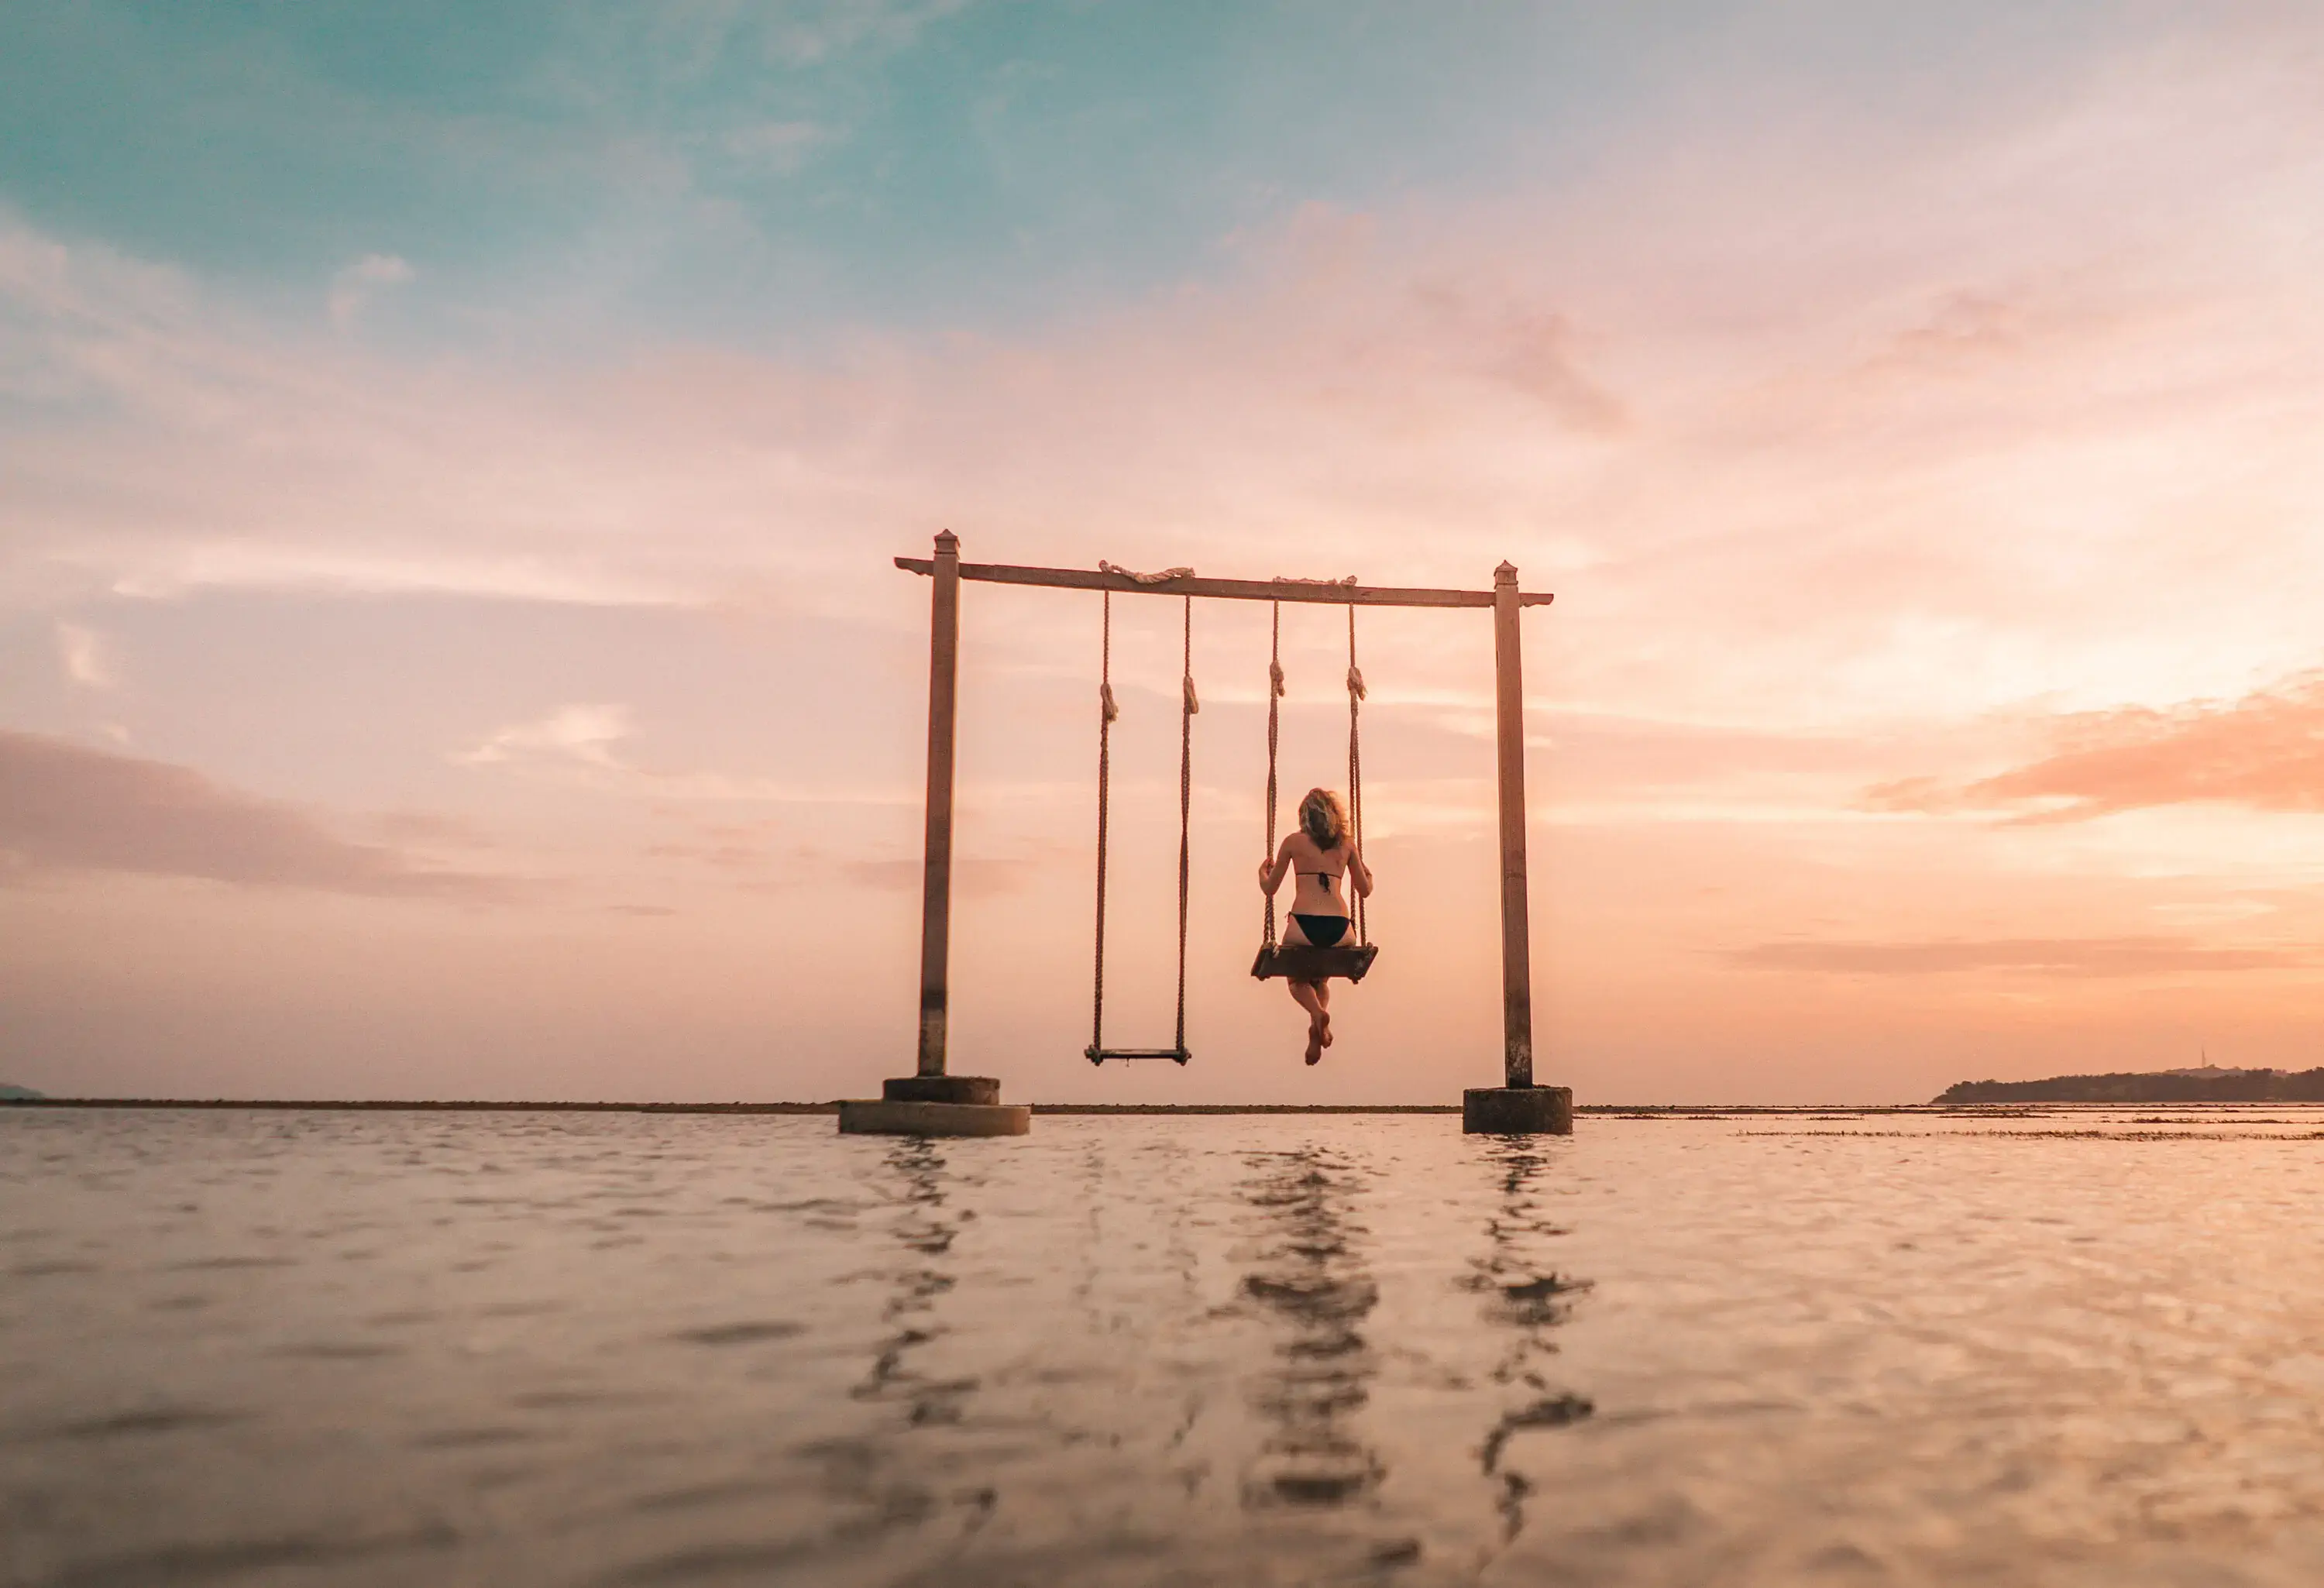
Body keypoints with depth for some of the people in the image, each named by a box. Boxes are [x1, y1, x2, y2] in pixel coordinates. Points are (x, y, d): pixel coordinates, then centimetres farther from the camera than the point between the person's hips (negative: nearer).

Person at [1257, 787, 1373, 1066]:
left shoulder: (1294, 841, 7)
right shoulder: (1347, 842, 13)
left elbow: (1269, 888, 15)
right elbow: (1365, 890, 19)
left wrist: (1262, 872, 37)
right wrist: (1368, 873, 42)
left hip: (1303, 926, -2)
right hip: (1339, 928, 3)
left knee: (1297, 977, 23)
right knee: (1321, 978, 29)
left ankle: (1317, 1012, -11)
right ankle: (1319, 1024, 1)